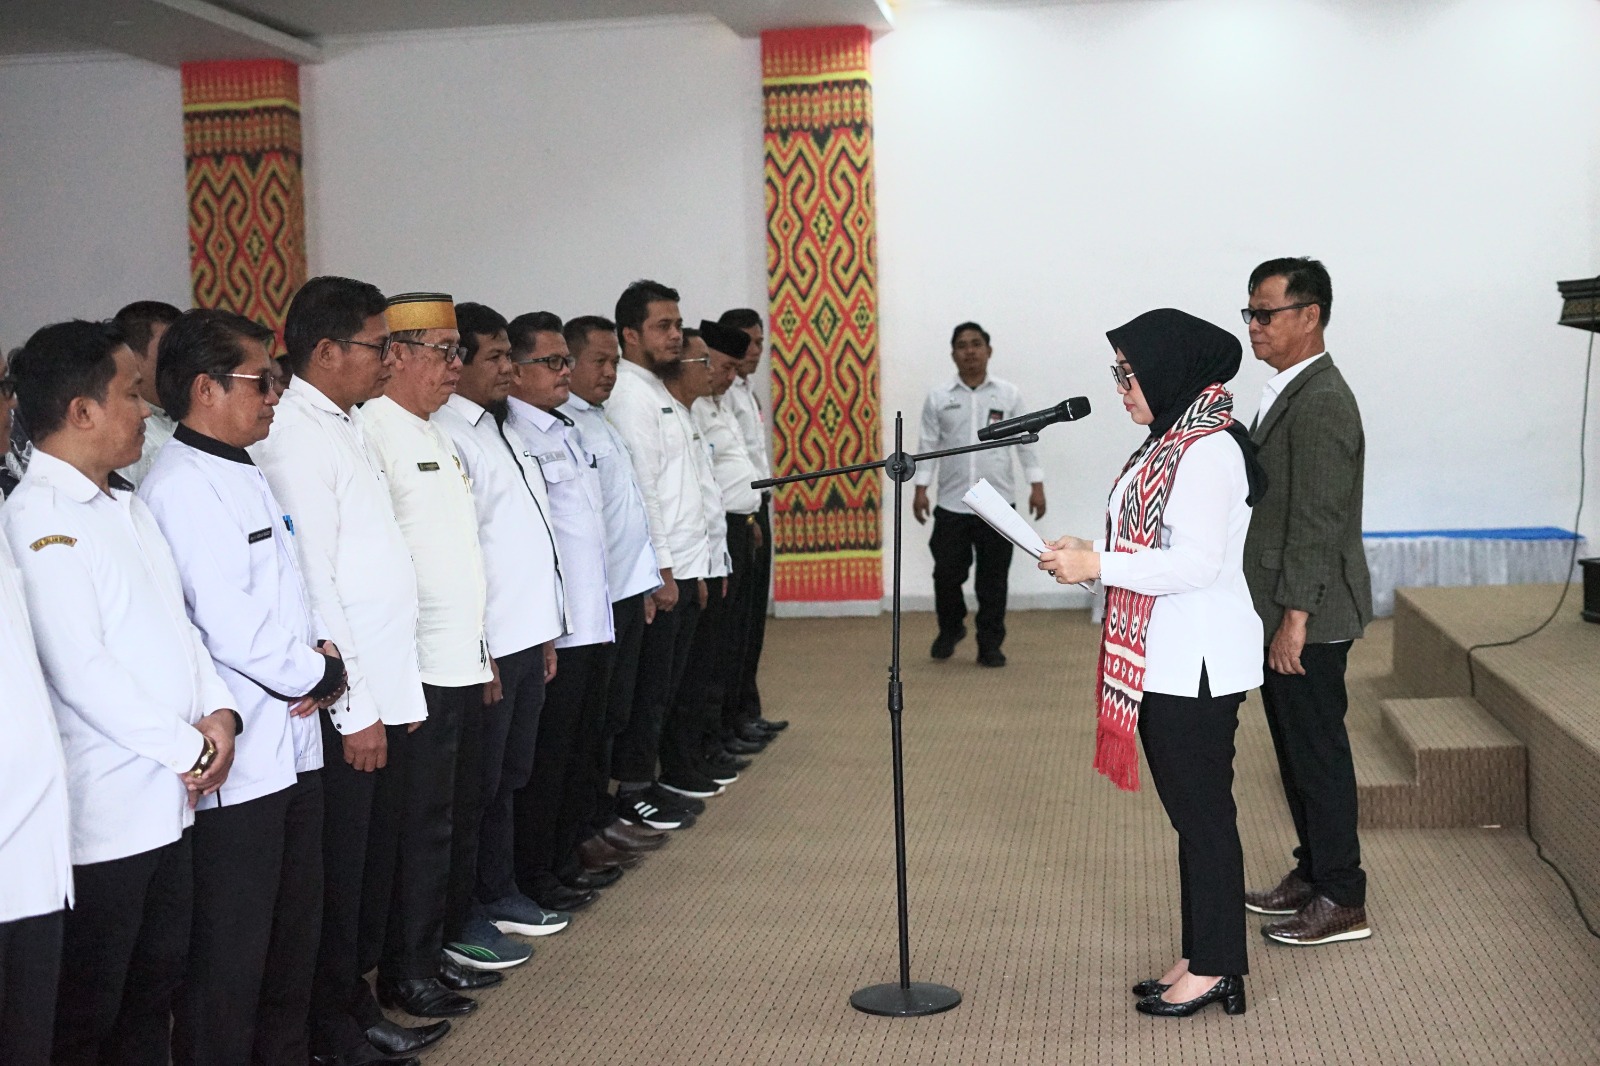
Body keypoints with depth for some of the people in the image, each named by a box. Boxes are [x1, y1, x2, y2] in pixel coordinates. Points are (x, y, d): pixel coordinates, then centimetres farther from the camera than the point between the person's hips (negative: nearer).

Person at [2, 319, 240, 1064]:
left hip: (171, 799, 8)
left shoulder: (127, 505, 13)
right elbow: (80, 668, -20)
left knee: (154, 986, 18)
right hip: (104, 808, -8)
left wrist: (216, 709, -2)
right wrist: (185, 749, -14)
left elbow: (176, 621, 15)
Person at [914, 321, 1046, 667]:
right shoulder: (938, 397, 2)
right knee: (947, 572, 5)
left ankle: (990, 645, 14)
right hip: (951, 504, 0)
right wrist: (921, 489, -2)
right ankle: (950, 628, 30)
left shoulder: (1009, 394, 2)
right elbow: (929, 445, 4)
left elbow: (1025, 442, 4)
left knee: (993, 578, 4)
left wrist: (1037, 486, 0)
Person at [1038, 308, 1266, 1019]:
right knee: (1192, 809, 15)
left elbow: (1196, 563, -24)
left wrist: (1099, 566, -19)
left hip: (1196, 664, -10)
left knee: (1202, 811, -1)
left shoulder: (1207, 450, -18)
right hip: (1167, 660, 10)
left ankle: (1214, 969, 9)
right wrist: (1089, 555, 6)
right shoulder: (1176, 439, 14)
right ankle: (1205, 961, 24)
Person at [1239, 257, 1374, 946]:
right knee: (1297, 750, 17)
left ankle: (1341, 901, 8)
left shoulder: (1320, 403, -19)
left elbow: (1318, 521, -22)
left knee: (1318, 752, -1)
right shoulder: (1288, 392, 13)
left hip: (1309, 617, -10)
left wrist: (1295, 618, -22)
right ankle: (1313, 873, 29)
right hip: (1284, 610, 10)